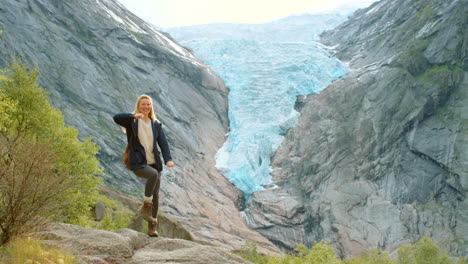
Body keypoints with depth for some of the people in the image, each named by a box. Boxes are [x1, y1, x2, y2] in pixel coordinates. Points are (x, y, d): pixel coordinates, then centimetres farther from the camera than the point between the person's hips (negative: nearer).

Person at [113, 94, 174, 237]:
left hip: (154, 162, 5)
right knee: (153, 174, -34)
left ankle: (152, 227, 11)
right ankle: (146, 206, -17)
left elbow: (163, 142, 2)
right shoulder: (132, 121, 1)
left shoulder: (156, 124, 11)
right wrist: (134, 116, -33)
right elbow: (116, 118, -18)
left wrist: (168, 159, -14)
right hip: (138, 163, -4)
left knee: (156, 195, 1)